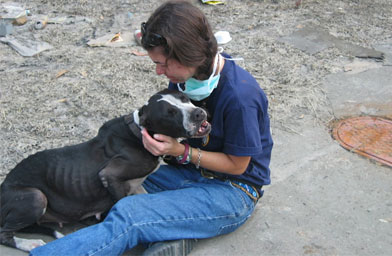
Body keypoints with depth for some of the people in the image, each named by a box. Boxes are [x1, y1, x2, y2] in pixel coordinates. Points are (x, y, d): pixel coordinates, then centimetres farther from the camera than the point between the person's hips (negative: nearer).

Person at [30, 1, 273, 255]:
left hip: (234, 190, -8)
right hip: (192, 171, 8)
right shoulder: (185, 74, -4)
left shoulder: (239, 96, -26)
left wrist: (181, 151, -23)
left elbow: (237, 165, -14)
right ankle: (172, 235, -24)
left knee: (129, 214, -29)